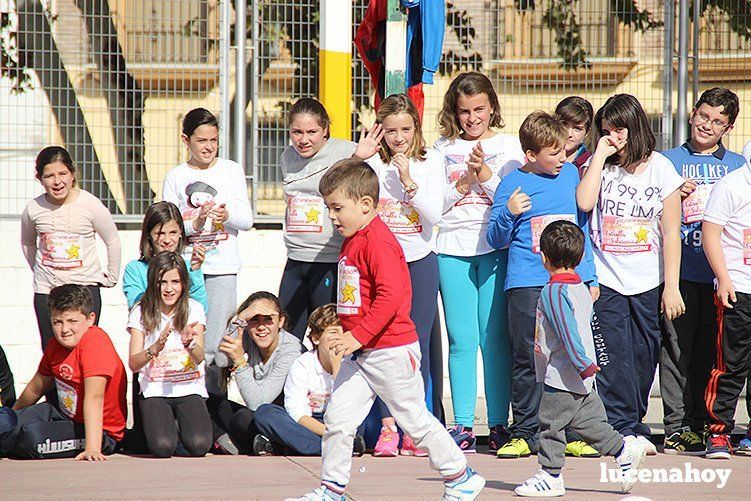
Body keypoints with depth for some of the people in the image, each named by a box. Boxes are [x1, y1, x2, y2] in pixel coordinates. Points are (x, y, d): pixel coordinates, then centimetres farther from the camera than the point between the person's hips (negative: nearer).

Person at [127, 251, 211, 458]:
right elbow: (133, 364, -9)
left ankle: (181, 426, 13)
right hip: (154, 391, -1)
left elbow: (199, 358, -9)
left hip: (189, 388, 1)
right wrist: (155, 348, -29)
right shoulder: (141, 313, -1)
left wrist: (189, 343, -32)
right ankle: (168, 426, 12)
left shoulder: (194, 309, 1)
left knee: (199, 446, -24)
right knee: (162, 448, -25)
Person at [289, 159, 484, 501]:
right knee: (337, 418, 2)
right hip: (360, 353, 9)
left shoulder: (378, 242, -18)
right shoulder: (353, 241, 13)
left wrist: (359, 335, -27)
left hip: (390, 350, -9)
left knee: (414, 419, 3)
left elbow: (391, 296, -26)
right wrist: (349, 336, 17)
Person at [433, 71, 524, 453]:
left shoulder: (508, 146, 7)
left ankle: (499, 423, 1)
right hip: (452, 250, 2)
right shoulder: (444, 148, 11)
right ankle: (463, 425, 2)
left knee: (494, 337, -4)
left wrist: (485, 173, -13)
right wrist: (465, 181, -8)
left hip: (495, 248, -2)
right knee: (462, 339, -1)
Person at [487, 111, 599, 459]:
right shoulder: (512, 184, 1)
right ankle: (525, 433, 4)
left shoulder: (570, 174, 13)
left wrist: (590, 277, 19)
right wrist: (508, 213, -18)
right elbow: (496, 240, 2)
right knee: (527, 360, -3)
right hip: (528, 284, -3)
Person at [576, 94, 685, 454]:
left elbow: (671, 232, 2)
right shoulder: (600, 166, 4)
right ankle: (623, 429, -8)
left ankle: (633, 423, 16)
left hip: (647, 282, 0)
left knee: (643, 356, 4)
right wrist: (601, 154, -11)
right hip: (606, 279, 0)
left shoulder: (660, 169, 1)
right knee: (613, 356, -9)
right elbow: (584, 202, -16)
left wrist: (671, 287, -2)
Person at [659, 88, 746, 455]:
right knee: (676, 349, -5)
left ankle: (702, 424, 10)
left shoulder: (737, 166, 14)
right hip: (679, 270, -2)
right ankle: (677, 427, -2)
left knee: (711, 351, 3)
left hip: (719, 270, 2)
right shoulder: (669, 161, 9)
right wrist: (674, 195, -8)